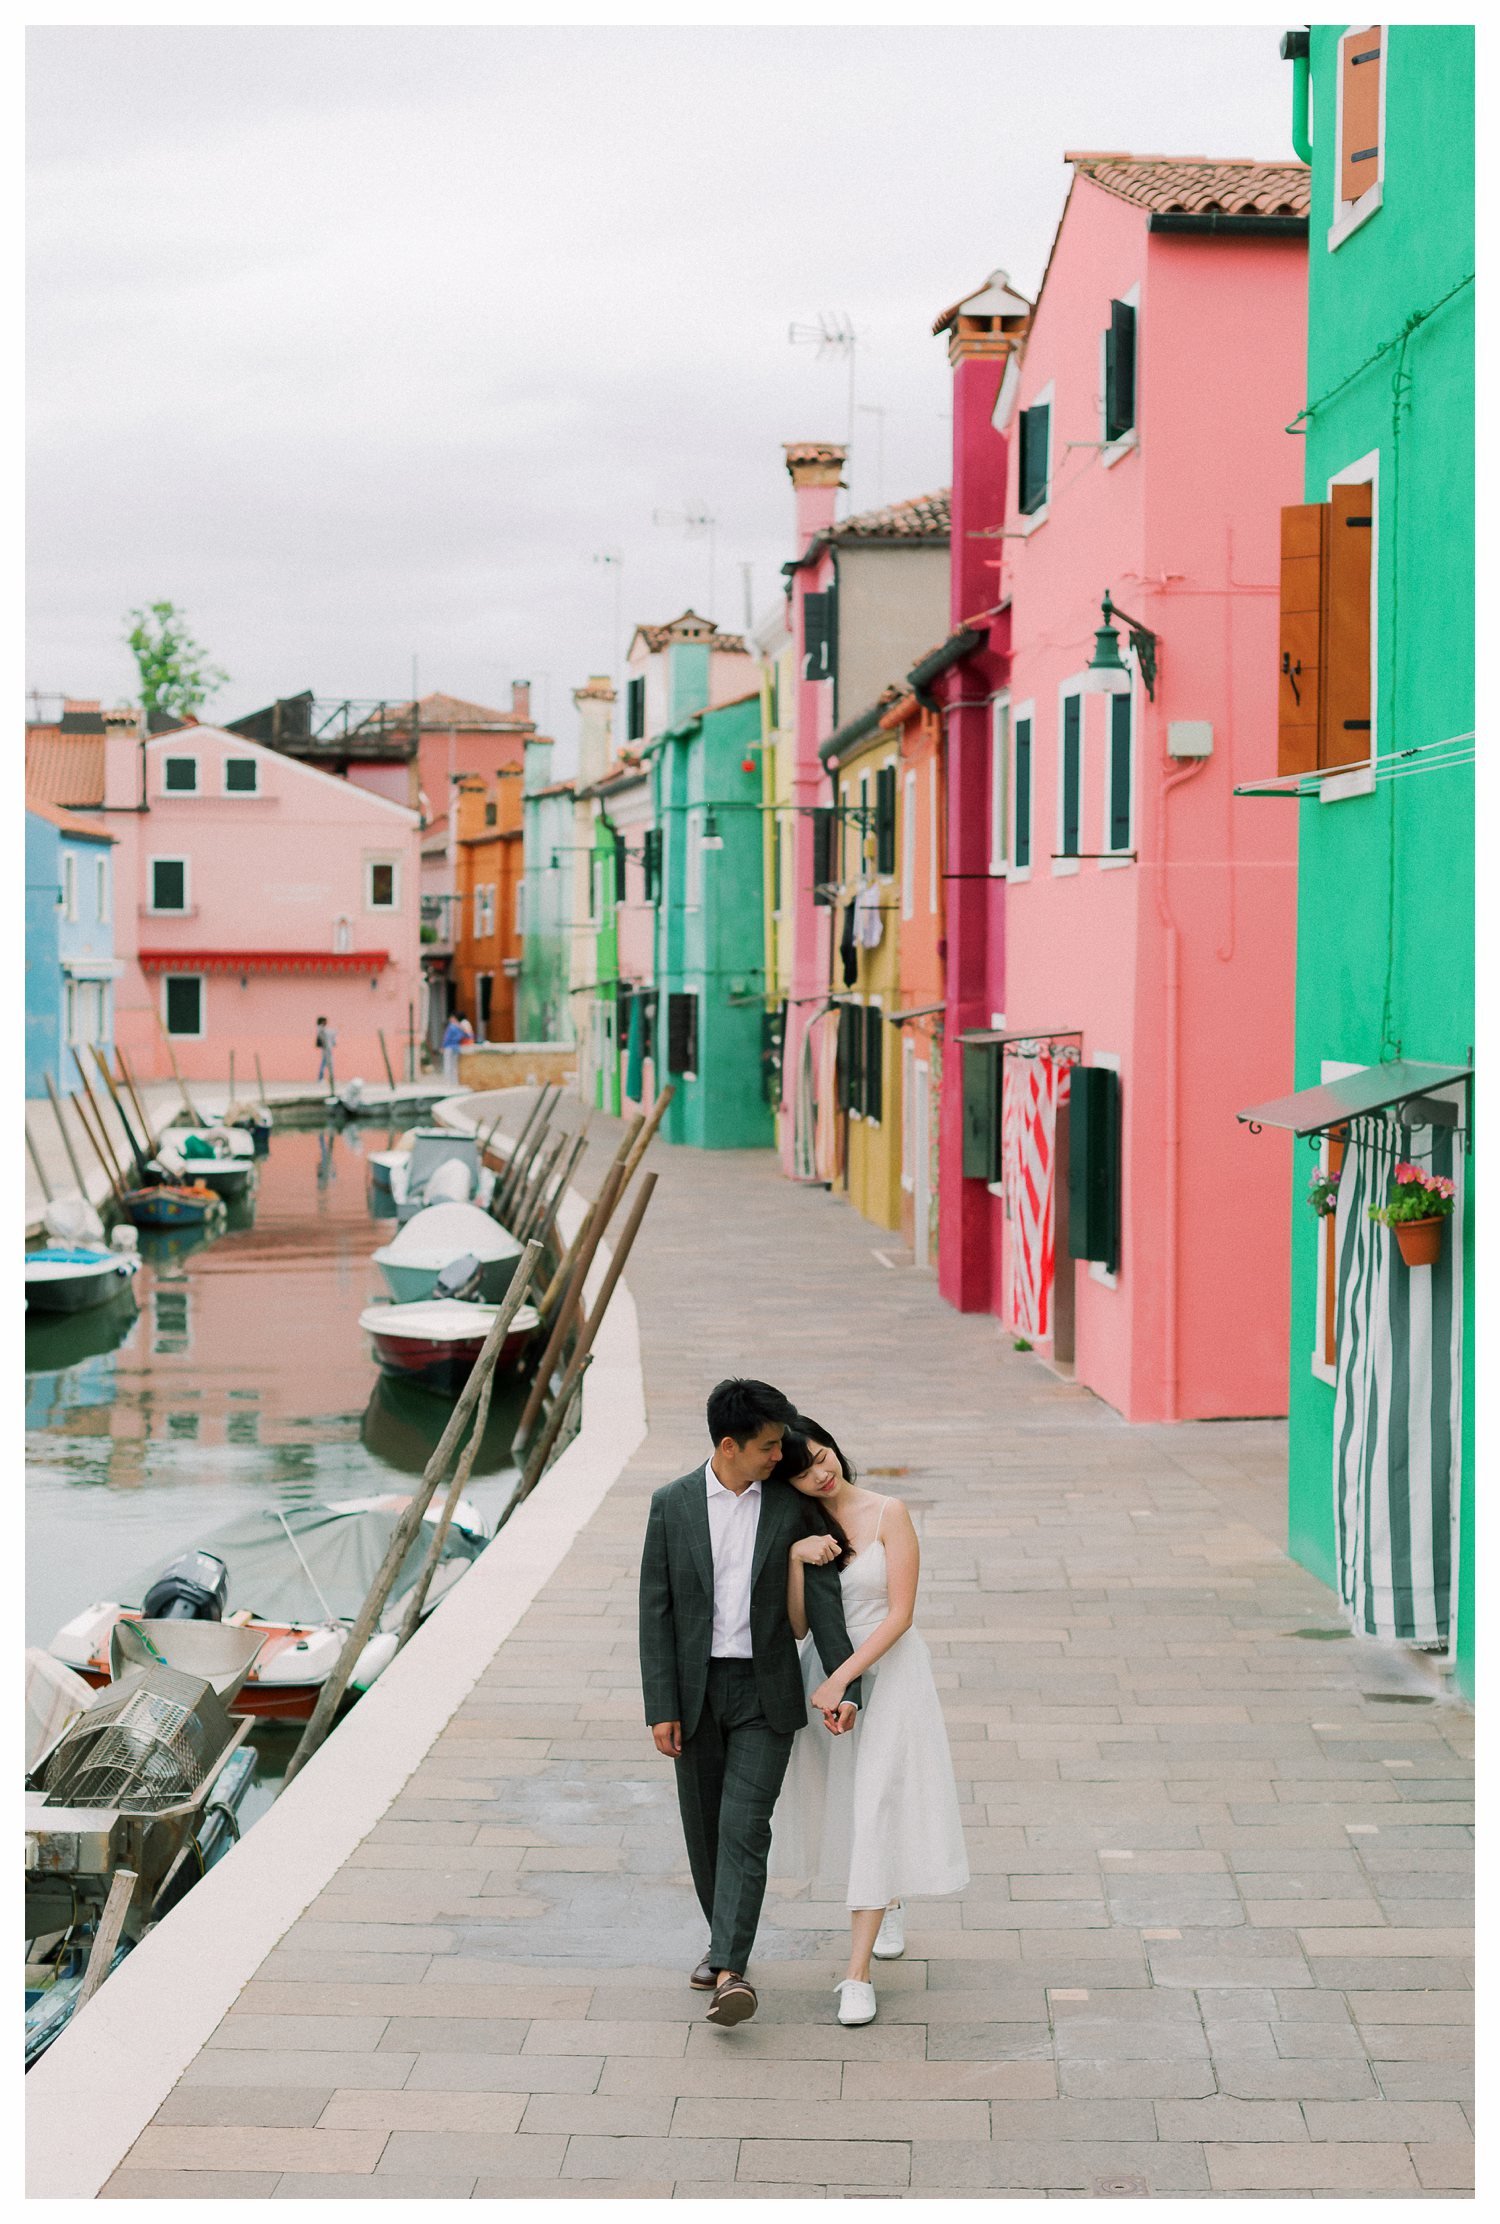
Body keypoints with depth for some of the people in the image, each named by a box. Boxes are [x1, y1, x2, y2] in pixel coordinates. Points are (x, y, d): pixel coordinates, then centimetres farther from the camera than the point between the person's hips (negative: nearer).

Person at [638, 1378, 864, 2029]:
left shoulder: (793, 1504, -3)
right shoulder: (672, 1505, -3)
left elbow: (822, 1598, -2)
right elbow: (656, 1610, -2)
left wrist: (845, 1687, -11)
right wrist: (661, 1709, -6)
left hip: (765, 1692, -1)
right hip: (695, 1690, 2)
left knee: (744, 1828, -11)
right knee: (704, 1828, 12)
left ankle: (730, 1972, -16)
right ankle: (722, 1939, 33)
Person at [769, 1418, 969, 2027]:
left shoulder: (887, 1514, -10)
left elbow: (900, 1614, -13)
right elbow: (798, 1624, -3)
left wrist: (843, 1679, -20)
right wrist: (797, 1558, -18)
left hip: (886, 1670, -4)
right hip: (824, 1670, 5)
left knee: (873, 1807, -10)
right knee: (837, 1800, 14)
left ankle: (857, 1973, -10)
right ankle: (889, 1900, 45)